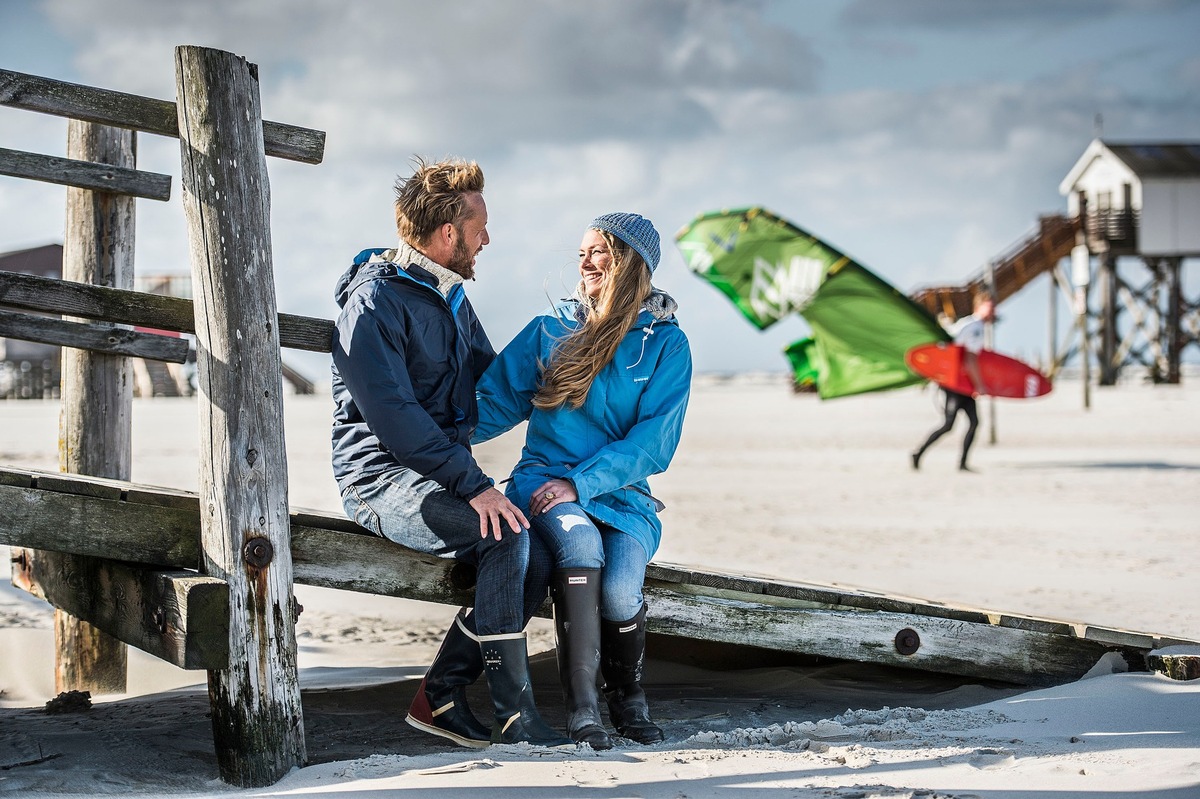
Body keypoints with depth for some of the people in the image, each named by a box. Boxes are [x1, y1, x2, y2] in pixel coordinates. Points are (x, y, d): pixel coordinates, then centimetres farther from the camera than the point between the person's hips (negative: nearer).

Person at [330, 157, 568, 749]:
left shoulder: (451, 299, 16)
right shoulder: (374, 301, -12)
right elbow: (394, 417, -22)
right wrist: (472, 484, -27)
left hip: (442, 472, 8)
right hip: (384, 479, -8)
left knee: (533, 561, -17)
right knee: (507, 535, -29)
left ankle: (438, 699, -6)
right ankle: (512, 714, -21)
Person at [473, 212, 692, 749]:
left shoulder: (666, 344, 5)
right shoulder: (550, 330, 12)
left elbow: (652, 441, -5)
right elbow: (495, 403, 8)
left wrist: (579, 483, -17)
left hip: (622, 493, -1)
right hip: (544, 479, 1)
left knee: (619, 592, -28)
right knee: (579, 541, -34)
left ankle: (629, 697, 5)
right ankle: (581, 708, -26)